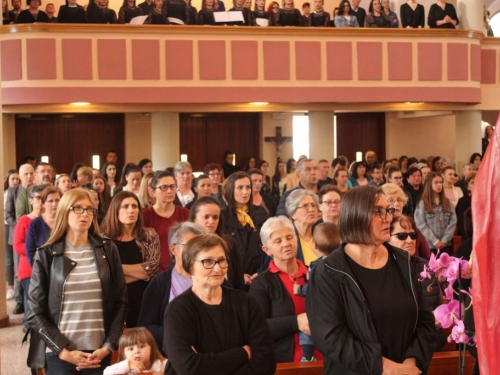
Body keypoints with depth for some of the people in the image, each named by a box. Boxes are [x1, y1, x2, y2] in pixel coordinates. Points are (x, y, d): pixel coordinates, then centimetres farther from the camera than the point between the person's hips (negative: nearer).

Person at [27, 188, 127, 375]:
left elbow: (120, 302, 5)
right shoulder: (46, 254, 1)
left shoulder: (108, 250, 5)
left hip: (99, 352, 1)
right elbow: (36, 312, -1)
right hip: (58, 354, -1)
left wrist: (108, 346, -5)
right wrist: (63, 350, -10)